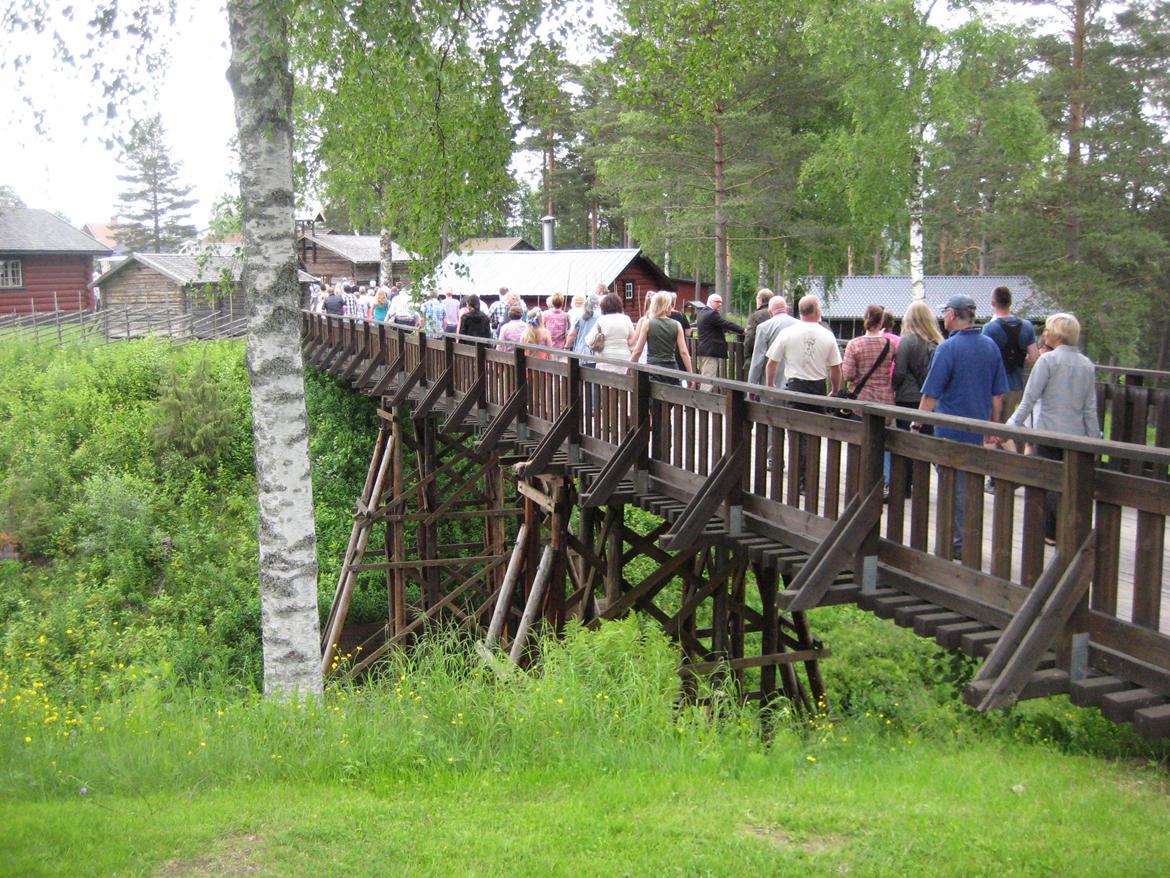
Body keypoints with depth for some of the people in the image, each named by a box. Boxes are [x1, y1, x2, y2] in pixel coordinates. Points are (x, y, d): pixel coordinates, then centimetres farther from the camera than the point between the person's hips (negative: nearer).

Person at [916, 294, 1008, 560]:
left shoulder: (948, 348, -14)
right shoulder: (991, 346, 5)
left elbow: (931, 395, -14)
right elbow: (998, 395, 11)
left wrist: (916, 425, -5)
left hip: (951, 432, -6)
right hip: (979, 431, 6)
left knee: (954, 488, 2)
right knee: (971, 487, 16)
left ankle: (958, 543, 6)